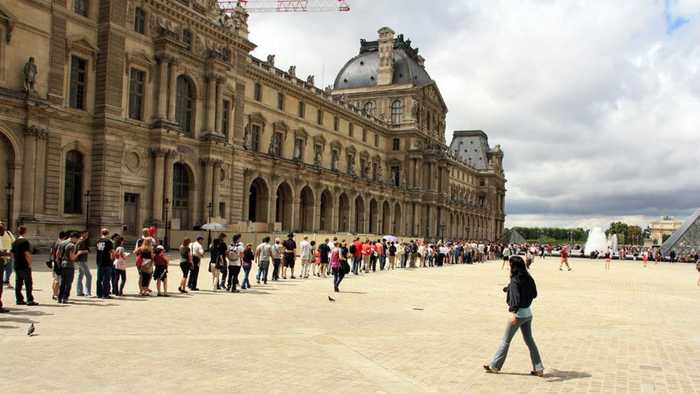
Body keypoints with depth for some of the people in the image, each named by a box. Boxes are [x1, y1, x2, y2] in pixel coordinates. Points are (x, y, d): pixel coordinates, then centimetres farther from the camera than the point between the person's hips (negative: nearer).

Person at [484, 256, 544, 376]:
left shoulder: (515, 280, -16)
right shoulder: (528, 278, 4)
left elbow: (516, 297, -29)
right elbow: (534, 294, 16)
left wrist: (514, 313, -39)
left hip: (518, 313, -7)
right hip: (528, 313, 7)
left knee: (506, 341, 4)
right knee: (529, 340, 15)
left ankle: (494, 366, 14)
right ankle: (539, 369, 16)